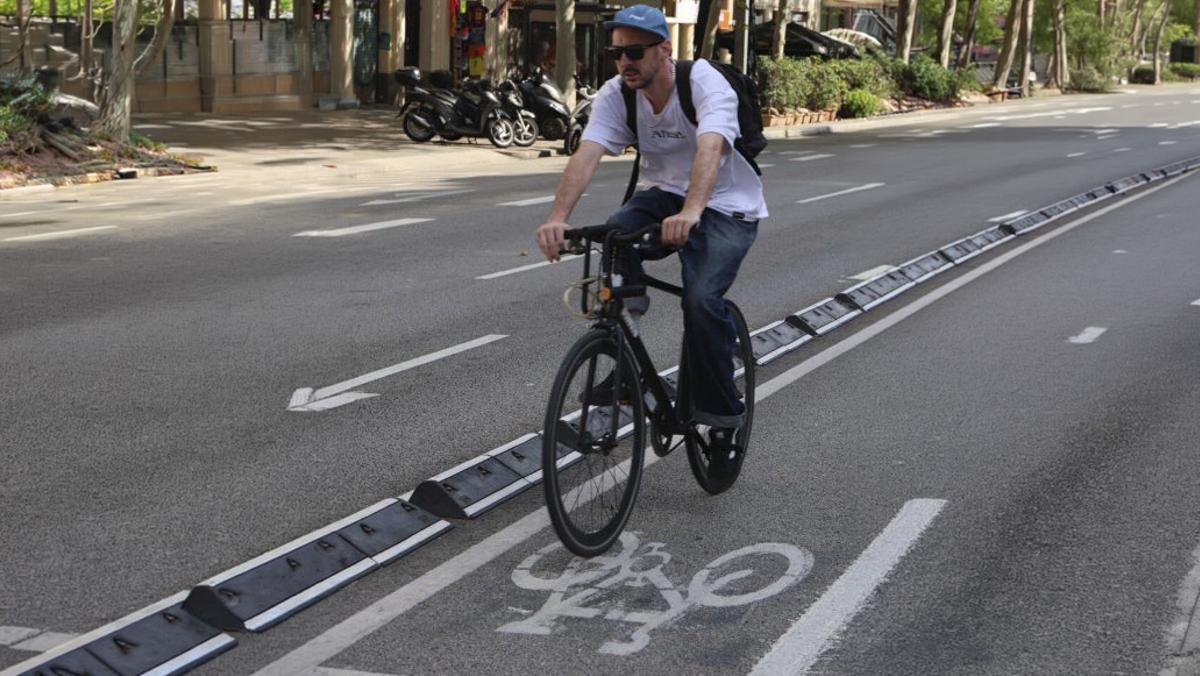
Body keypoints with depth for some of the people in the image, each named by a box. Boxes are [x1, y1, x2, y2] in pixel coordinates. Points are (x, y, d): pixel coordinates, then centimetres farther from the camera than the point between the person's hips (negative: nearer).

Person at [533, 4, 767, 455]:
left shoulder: (705, 83, -24)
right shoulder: (615, 94, -11)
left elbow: (710, 148, -42)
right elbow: (586, 155, -25)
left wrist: (690, 212, -61)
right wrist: (558, 217, -43)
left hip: (727, 206, -4)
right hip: (664, 195, 4)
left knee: (702, 299, -27)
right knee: (616, 234, -29)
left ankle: (721, 414, -6)